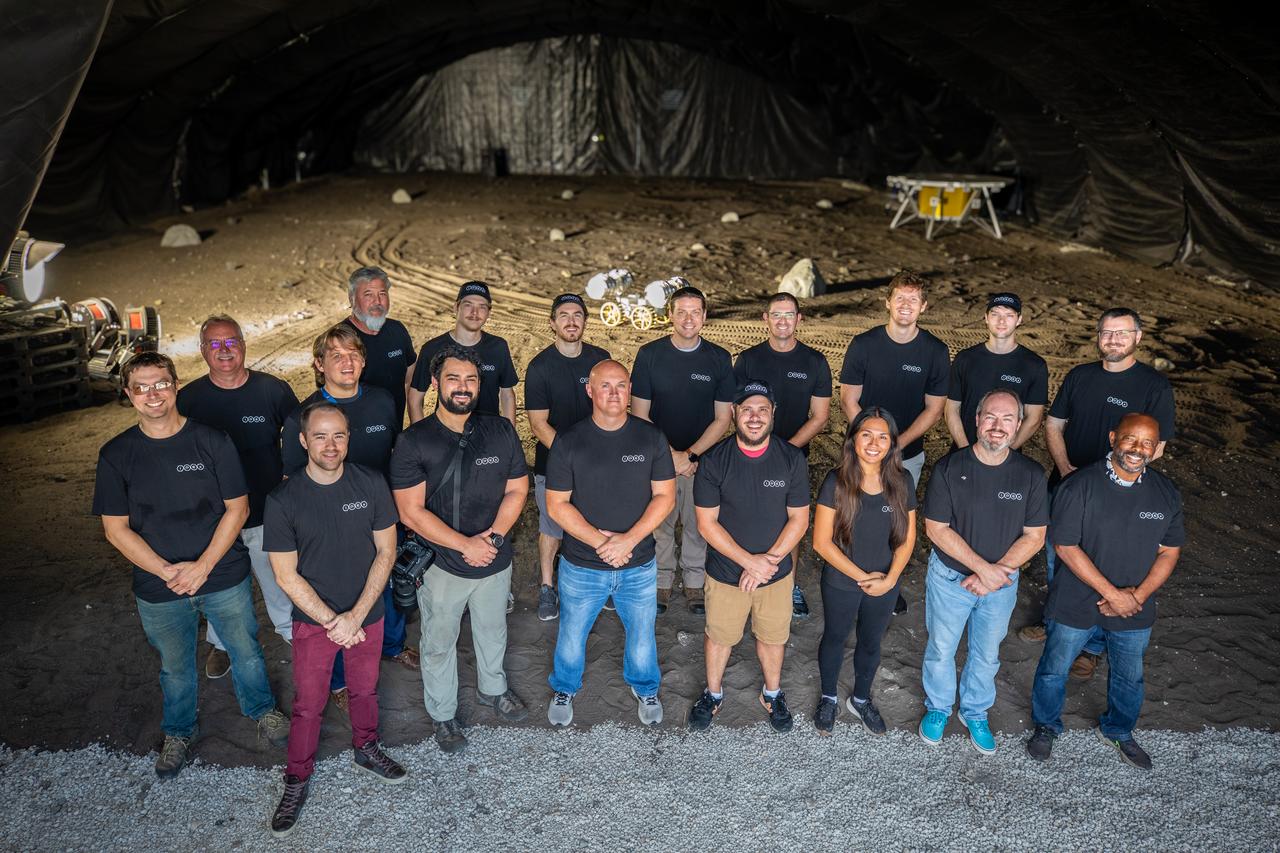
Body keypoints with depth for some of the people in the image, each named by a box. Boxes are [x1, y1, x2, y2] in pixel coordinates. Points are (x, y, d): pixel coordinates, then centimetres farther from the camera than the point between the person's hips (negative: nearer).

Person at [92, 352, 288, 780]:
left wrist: (203, 566, -17)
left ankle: (262, 710, 44)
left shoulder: (212, 441, -11)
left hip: (224, 577, -1)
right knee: (175, 665, 21)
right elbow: (116, 529, -6)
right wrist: (168, 572, -14)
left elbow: (237, 508, -8)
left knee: (245, 651, 17)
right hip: (158, 588, 1)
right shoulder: (116, 455, -8)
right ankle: (178, 732, 46)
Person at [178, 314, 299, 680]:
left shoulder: (274, 390, -10)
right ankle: (221, 643, 44)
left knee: (277, 578, 17)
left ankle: (289, 627, 44)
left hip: (268, 513, -1)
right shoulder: (188, 398, -8)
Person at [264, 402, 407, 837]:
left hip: (367, 614, 2)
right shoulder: (283, 500, -17)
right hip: (312, 618, -2)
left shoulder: (371, 484, -13)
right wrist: (332, 621, -15)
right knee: (308, 703, 12)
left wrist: (356, 615, -14)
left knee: (365, 690, 21)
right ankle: (297, 779, 33)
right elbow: (287, 576, -12)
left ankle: (366, 748, 47)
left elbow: (386, 551, -7)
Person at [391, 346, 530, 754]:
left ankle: (493, 687, 52)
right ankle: (443, 714, 39)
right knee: (439, 643, 16)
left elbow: (517, 489, -1)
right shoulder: (413, 441, -17)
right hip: (440, 564, -3)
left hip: (495, 560, 3)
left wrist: (494, 536, -16)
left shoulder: (500, 431, -7)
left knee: (492, 630, 25)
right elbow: (412, 512, -18)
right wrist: (465, 544, -23)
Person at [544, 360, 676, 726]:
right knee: (572, 632, 18)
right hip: (581, 565, -1)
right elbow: (556, 504, -9)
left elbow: (665, 496, -6)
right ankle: (564, 688, 46)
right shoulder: (568, 441, -11)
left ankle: (645, 687, 48)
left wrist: (629, 539, -18)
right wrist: (599, 541, -19)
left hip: (639, 564, 1)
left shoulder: (651, 438, -7)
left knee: (642, 631, 19)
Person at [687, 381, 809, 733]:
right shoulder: (713, 461, -16)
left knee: (772, 637, 20)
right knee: (719, 636, 18)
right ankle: (713, 693, 44)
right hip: (725, 572, -1)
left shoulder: (792, 459, -12)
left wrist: (768, 561, -17)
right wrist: (749, 560, -21)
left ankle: (772, 693, 47)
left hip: (776, 571, 1)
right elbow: (707, 523, -14)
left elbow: (799, 519, -8)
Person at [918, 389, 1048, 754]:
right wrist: (982, 567, -21)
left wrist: (993, 574, -18)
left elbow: (1033, 537, -8)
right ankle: (937, 707, 41)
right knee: (941, 649, 16)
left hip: (1001, 581, 2)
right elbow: (936, 529, -15)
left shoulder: (1031, 475, -11)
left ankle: (975, 713, 44)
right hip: (949, 576, -2)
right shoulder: (949, 468, -17)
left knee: (986, 654, 20)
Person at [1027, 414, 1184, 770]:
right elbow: (1066, 547, -20)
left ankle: (1117, 731, 51)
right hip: (1076, 603, -4)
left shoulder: (1166, 493, -6)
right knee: (1054, 668, 15)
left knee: (1129, 677, 23)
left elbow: (1169, 551, 0)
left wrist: (1138, 595, -14)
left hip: (1134, 607, 4)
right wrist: (1112, 594, -21)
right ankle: (1046, 726, 42)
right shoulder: (1080, 486, -20)